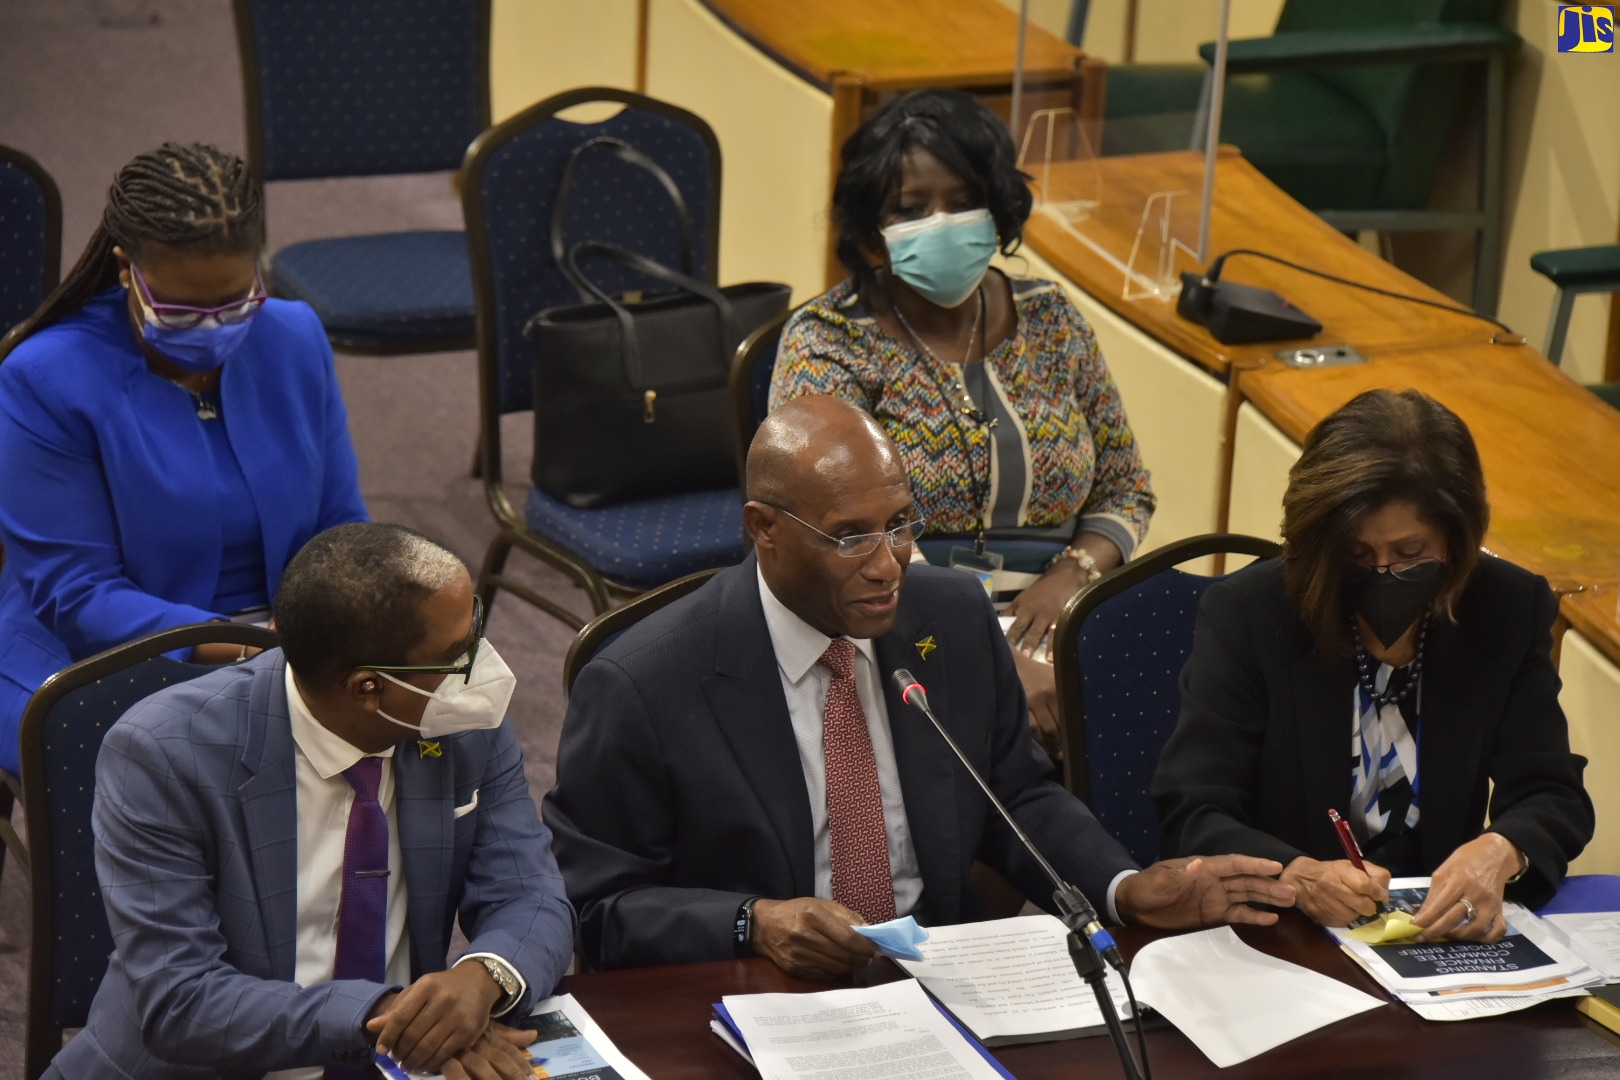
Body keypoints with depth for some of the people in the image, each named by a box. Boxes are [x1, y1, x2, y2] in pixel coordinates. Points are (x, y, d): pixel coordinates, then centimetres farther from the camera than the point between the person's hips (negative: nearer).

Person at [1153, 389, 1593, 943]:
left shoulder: (1510, 611, 1)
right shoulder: (1245, 612, -6)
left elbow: (1553, 795, 0)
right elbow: (1191, 815, -11)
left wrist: (1500, 852, -23)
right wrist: (1297, 876, -30)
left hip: (1440, 929, 2)